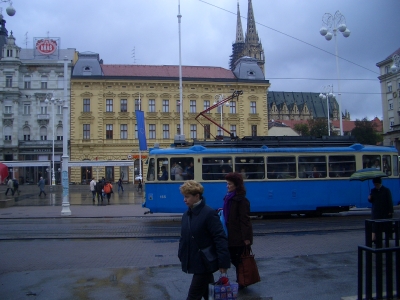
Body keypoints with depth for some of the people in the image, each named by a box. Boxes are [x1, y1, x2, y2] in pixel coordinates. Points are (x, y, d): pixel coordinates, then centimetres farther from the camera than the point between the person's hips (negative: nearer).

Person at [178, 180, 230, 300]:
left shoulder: (209, 213, -17)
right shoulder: (186, 214, 6)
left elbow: (220, 238, -19)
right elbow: (184, 238, 13)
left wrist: (223, 262, -20)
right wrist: (181, 256, 9)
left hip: (204, 263, -7)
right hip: (193, 262, 7)